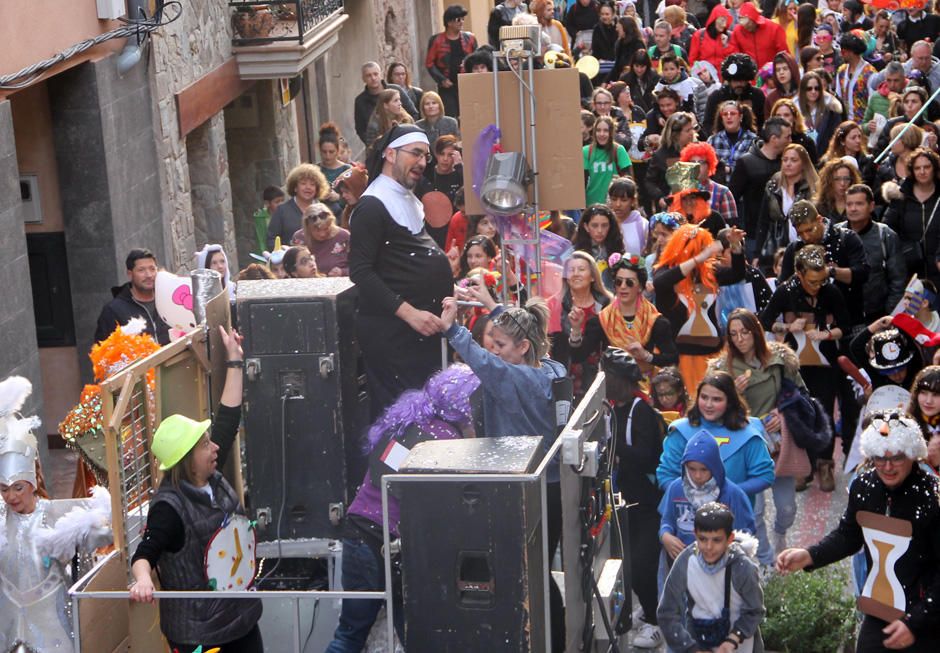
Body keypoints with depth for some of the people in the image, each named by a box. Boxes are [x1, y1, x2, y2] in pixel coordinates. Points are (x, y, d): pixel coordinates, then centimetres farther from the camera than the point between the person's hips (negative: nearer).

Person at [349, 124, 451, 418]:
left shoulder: (410, 201, 18)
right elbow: (360, 272, -18)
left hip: (423, 327, 9)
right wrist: (409, 313, -22)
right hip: (393, 331, -9)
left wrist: (449, 293, 17)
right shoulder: (373, 206, -11)